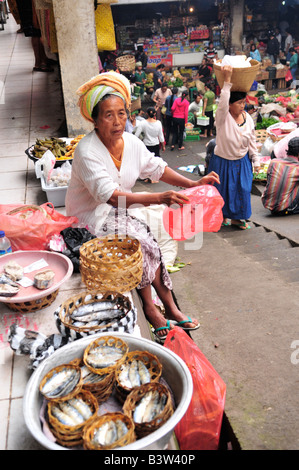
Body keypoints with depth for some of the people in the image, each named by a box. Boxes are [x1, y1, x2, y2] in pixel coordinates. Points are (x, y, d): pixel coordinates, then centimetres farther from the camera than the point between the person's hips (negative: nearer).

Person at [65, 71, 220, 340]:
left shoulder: (131, 142, -2)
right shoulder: (87, 151, -24)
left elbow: (157, 168, 7)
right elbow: (108, 195, -36)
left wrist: (192, 184, -7)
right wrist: (156, 199, -47)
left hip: (119, 213, 6)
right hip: (91, 220, -6)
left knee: (149, 245, -13)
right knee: (142, 245, -23)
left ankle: (170, 309, 0)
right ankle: (151, 308, -6)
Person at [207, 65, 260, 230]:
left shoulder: (247, 118, -2)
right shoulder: (223, 117, -17)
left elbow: (252, 141, 6)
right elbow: (222, 103, -41)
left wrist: (255, 160, 8)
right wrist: (227, 80, -44)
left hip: (242, 162, 4)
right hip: (223, 162, -4)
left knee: (242, 190, 8)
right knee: (223, 189, 9)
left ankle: (237, 218, 25)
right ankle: (222, 215, 32)